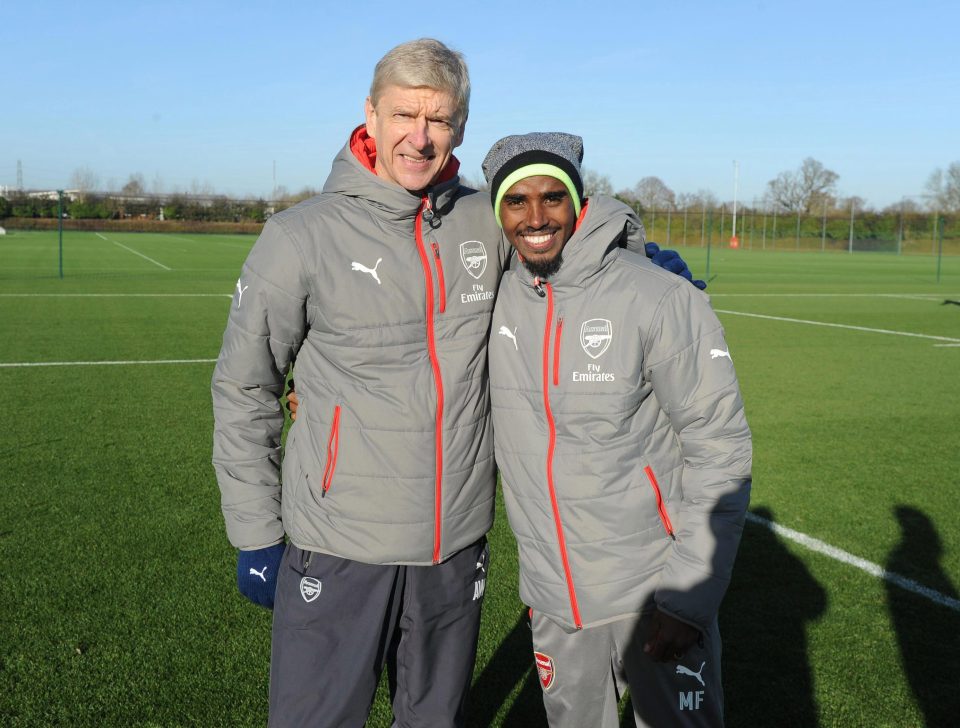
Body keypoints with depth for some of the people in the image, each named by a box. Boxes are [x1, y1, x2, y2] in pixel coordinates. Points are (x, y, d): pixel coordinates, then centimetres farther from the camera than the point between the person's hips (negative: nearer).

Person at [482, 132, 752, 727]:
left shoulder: (662, 300, -15)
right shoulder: (497, 297, -2)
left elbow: (721, 452, -13)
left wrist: (687, 596, -15)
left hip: (653, 594, -4)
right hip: (552, 600, 5)